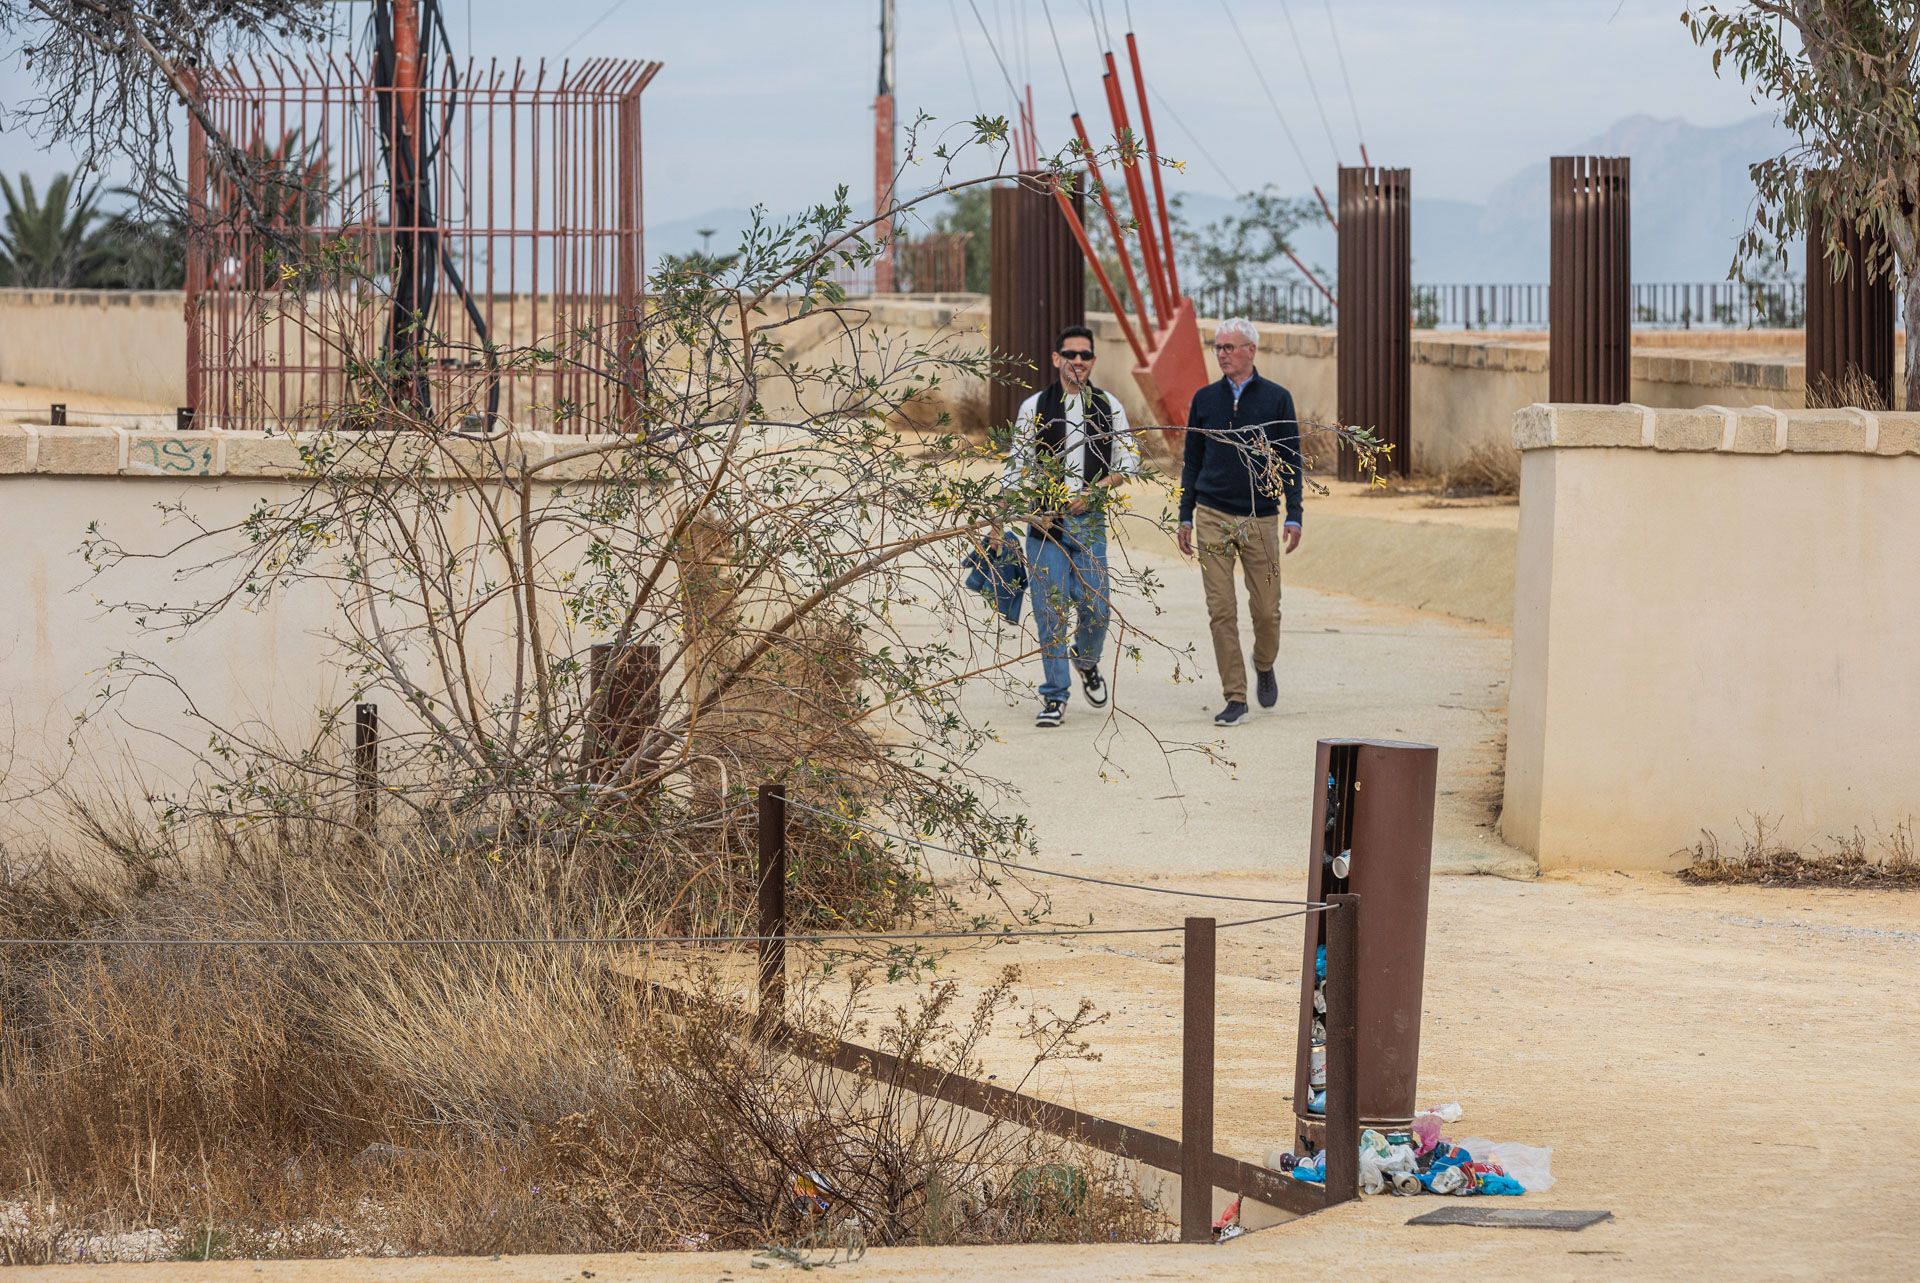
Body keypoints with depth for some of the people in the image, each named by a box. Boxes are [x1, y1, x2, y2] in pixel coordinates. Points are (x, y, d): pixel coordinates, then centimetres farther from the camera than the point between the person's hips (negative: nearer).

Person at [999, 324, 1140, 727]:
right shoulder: (1034, 407, 4)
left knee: (1094, 607, -2)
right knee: (1050, 610, -4)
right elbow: (1017, 467, 7)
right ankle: (1055, 697, 3)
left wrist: (1092, 493, -8)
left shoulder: (1108, 407, 6)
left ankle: (1086, 662, 30)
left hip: (1089, 521, 1)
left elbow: (1129, 462, 7)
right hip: (1044, 520, -1)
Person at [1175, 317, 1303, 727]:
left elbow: (1291, 460, 4)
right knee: (1221, 612, -4)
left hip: (1261, 519, -1)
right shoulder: (1205, 399, 8)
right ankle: (1235, 699, 0)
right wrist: (1185, 516, 9)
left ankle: (1264, 666, 32)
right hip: (1213, 518, 1)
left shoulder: (1277, 398, 3)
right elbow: (1192, 460, 13)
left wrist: (1294, 516, -3)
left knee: (1266, 609, 2)